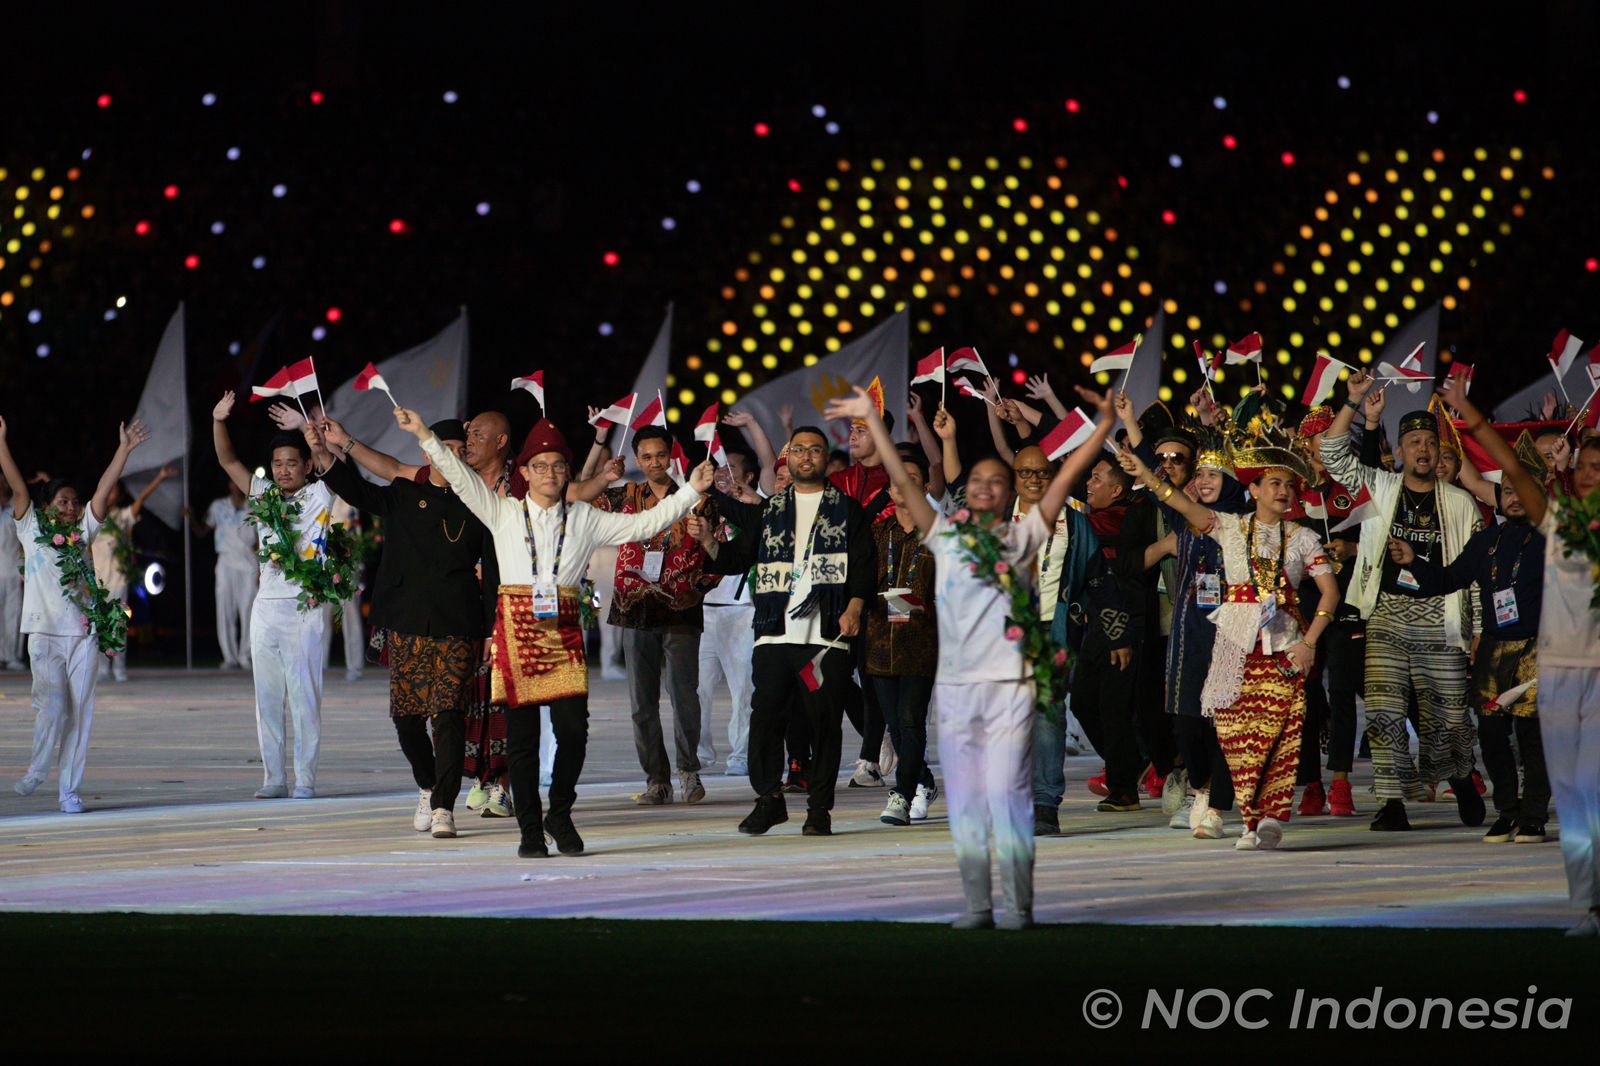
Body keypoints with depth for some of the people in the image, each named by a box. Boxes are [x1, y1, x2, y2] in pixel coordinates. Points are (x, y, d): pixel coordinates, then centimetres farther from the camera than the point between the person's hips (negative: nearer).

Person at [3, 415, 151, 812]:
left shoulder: (83, 531, 14)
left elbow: (104, 490, 10)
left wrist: (124, 449, 5)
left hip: (83, 630, 3)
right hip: (44, 630, -3)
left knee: (79, 710, 0)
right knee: (51, 705, -14)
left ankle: (69, 789, 5)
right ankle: (37, 770, 7)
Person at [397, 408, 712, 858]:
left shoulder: (584, 520, 13)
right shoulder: (504, 513, 9)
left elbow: (645, 523, 13)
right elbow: (460, 477, 4)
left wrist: (691, 491, 8)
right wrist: (424, 434, -5)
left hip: (563, 628, 1)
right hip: (517, 627, -1)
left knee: (573, 728, -8)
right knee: (521, 734, -1)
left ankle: (560, 815, 12)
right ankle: (530, 829, 7)